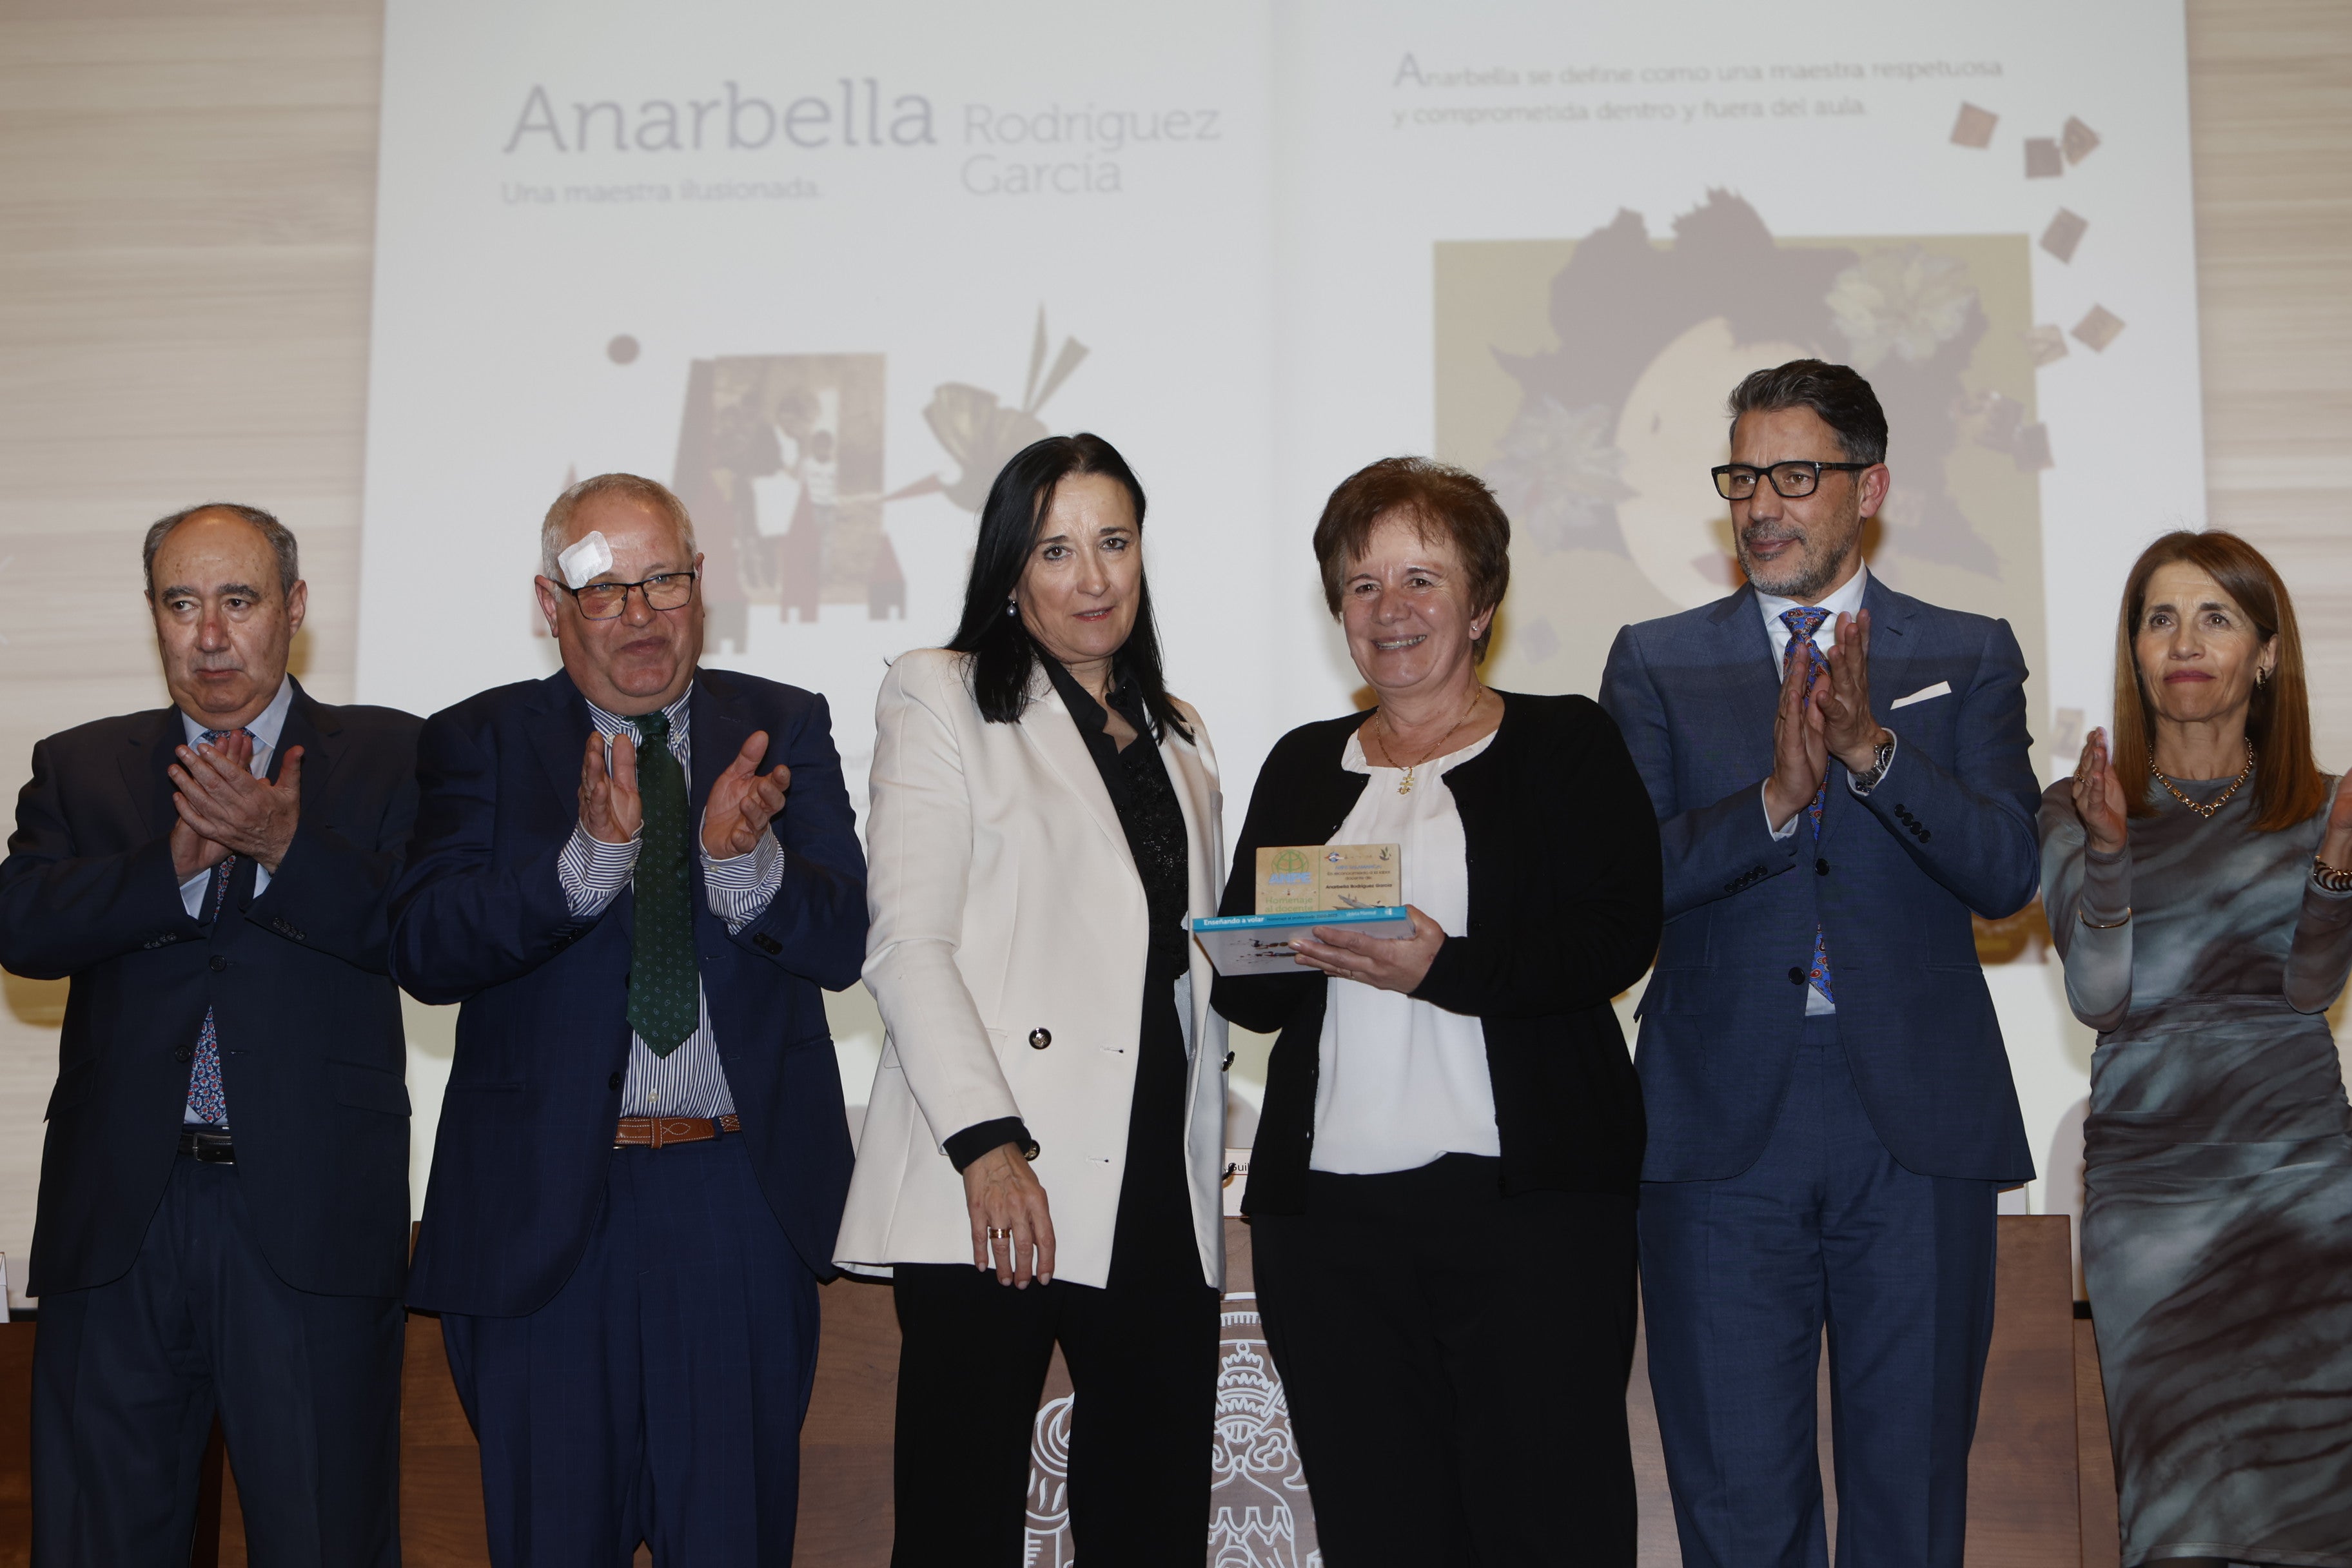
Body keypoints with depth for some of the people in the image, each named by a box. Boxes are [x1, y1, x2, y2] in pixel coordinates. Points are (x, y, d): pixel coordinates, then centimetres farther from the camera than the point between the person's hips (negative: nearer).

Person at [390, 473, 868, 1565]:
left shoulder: (784, 728, 7)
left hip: (744, 1201, 1)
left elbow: (839, 943, -3)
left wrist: (744, 859, -24)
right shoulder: (478, 744, 4)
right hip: (542, 1207, 0)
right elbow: (424, 951, -10)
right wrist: (589, 855, -25)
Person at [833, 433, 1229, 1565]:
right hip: (995, 1190, -5)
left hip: (1160, 1198, 5)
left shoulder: (1178, 738, 22)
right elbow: (905, 941, -5)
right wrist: (986, 1142, -16)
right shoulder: (942, 697, 5)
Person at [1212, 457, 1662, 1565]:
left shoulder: (1566, 745, 8)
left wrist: (1440, 967, -19)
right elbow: (1240, 985, 15)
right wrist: (1302, 953, -8)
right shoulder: (1304, 768, 19)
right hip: (1327, 1213, 4)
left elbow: (1616, 936, -6)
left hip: (1527, 1204, -3)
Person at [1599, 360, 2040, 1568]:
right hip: (1723, 1128, 0)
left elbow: (2007, 874, -4)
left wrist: (1872, 751, -19)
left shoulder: (1969, 658, 8)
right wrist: (1774, 800, -19)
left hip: (1918, 1127, 0)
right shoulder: (1656, 664, 8)